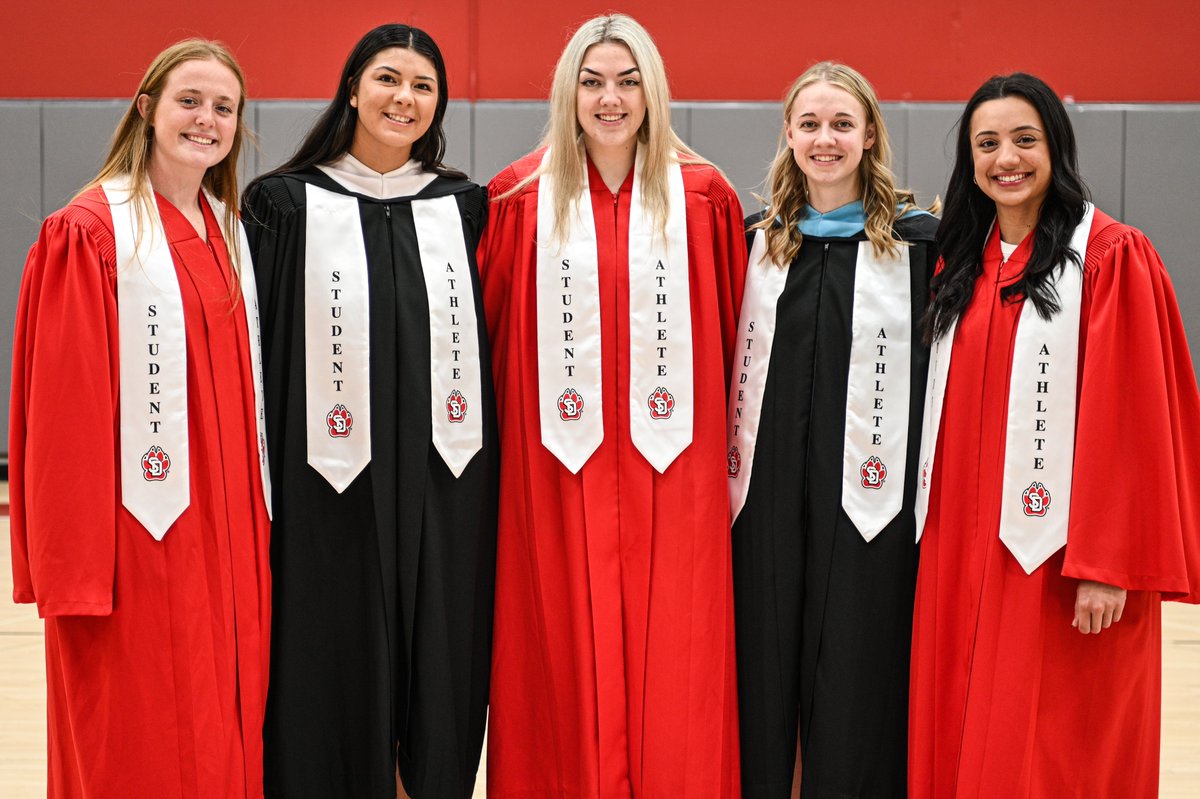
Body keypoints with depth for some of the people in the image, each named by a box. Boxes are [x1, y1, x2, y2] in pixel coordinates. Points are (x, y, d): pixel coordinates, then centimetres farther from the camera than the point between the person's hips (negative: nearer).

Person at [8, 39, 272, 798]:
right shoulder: (91, 233, -9)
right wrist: (77, 566, -16)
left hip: (230, 534, 7)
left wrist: (259, 520, 11)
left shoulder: (229, 230, 13)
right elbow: (66, 407, -12)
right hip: (140, 537, -6)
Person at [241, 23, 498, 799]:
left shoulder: (466, 206, 9)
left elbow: (490, 341, 13)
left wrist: (481, 469, 7)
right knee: (336, 677, 3)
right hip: (330, 488, -2)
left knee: (440, 674, 8)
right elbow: (259, 353, 0)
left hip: (446, 488, 2)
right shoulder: (287, 203, 1)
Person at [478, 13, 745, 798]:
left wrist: (730, 449, 4)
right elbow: (488, 329, 7)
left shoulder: (703, 195, 3)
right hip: (559, 472, 0)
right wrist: (512, 434, 4)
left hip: (671, 469, 0)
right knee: (565, 660, 5)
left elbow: (733, 330, 6)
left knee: (672, 663, 3)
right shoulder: (521, 196, 3)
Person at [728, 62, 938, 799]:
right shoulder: (756, 240, 10)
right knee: (762, 678, 8)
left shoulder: (919, 241, 0)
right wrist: (726, 481, 9)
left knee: (854, 683, 1)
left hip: (869, 500, -3)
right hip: (768, 489, 3)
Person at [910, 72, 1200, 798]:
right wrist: (937, 536, 9)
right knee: (958, 740, 10)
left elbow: (1132, 416, -13)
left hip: (1053, 557, -6)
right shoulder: (963, 262, 11)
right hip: (961, 550, 6)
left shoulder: (1112, 257, -8)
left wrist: (1107, 564, -17)